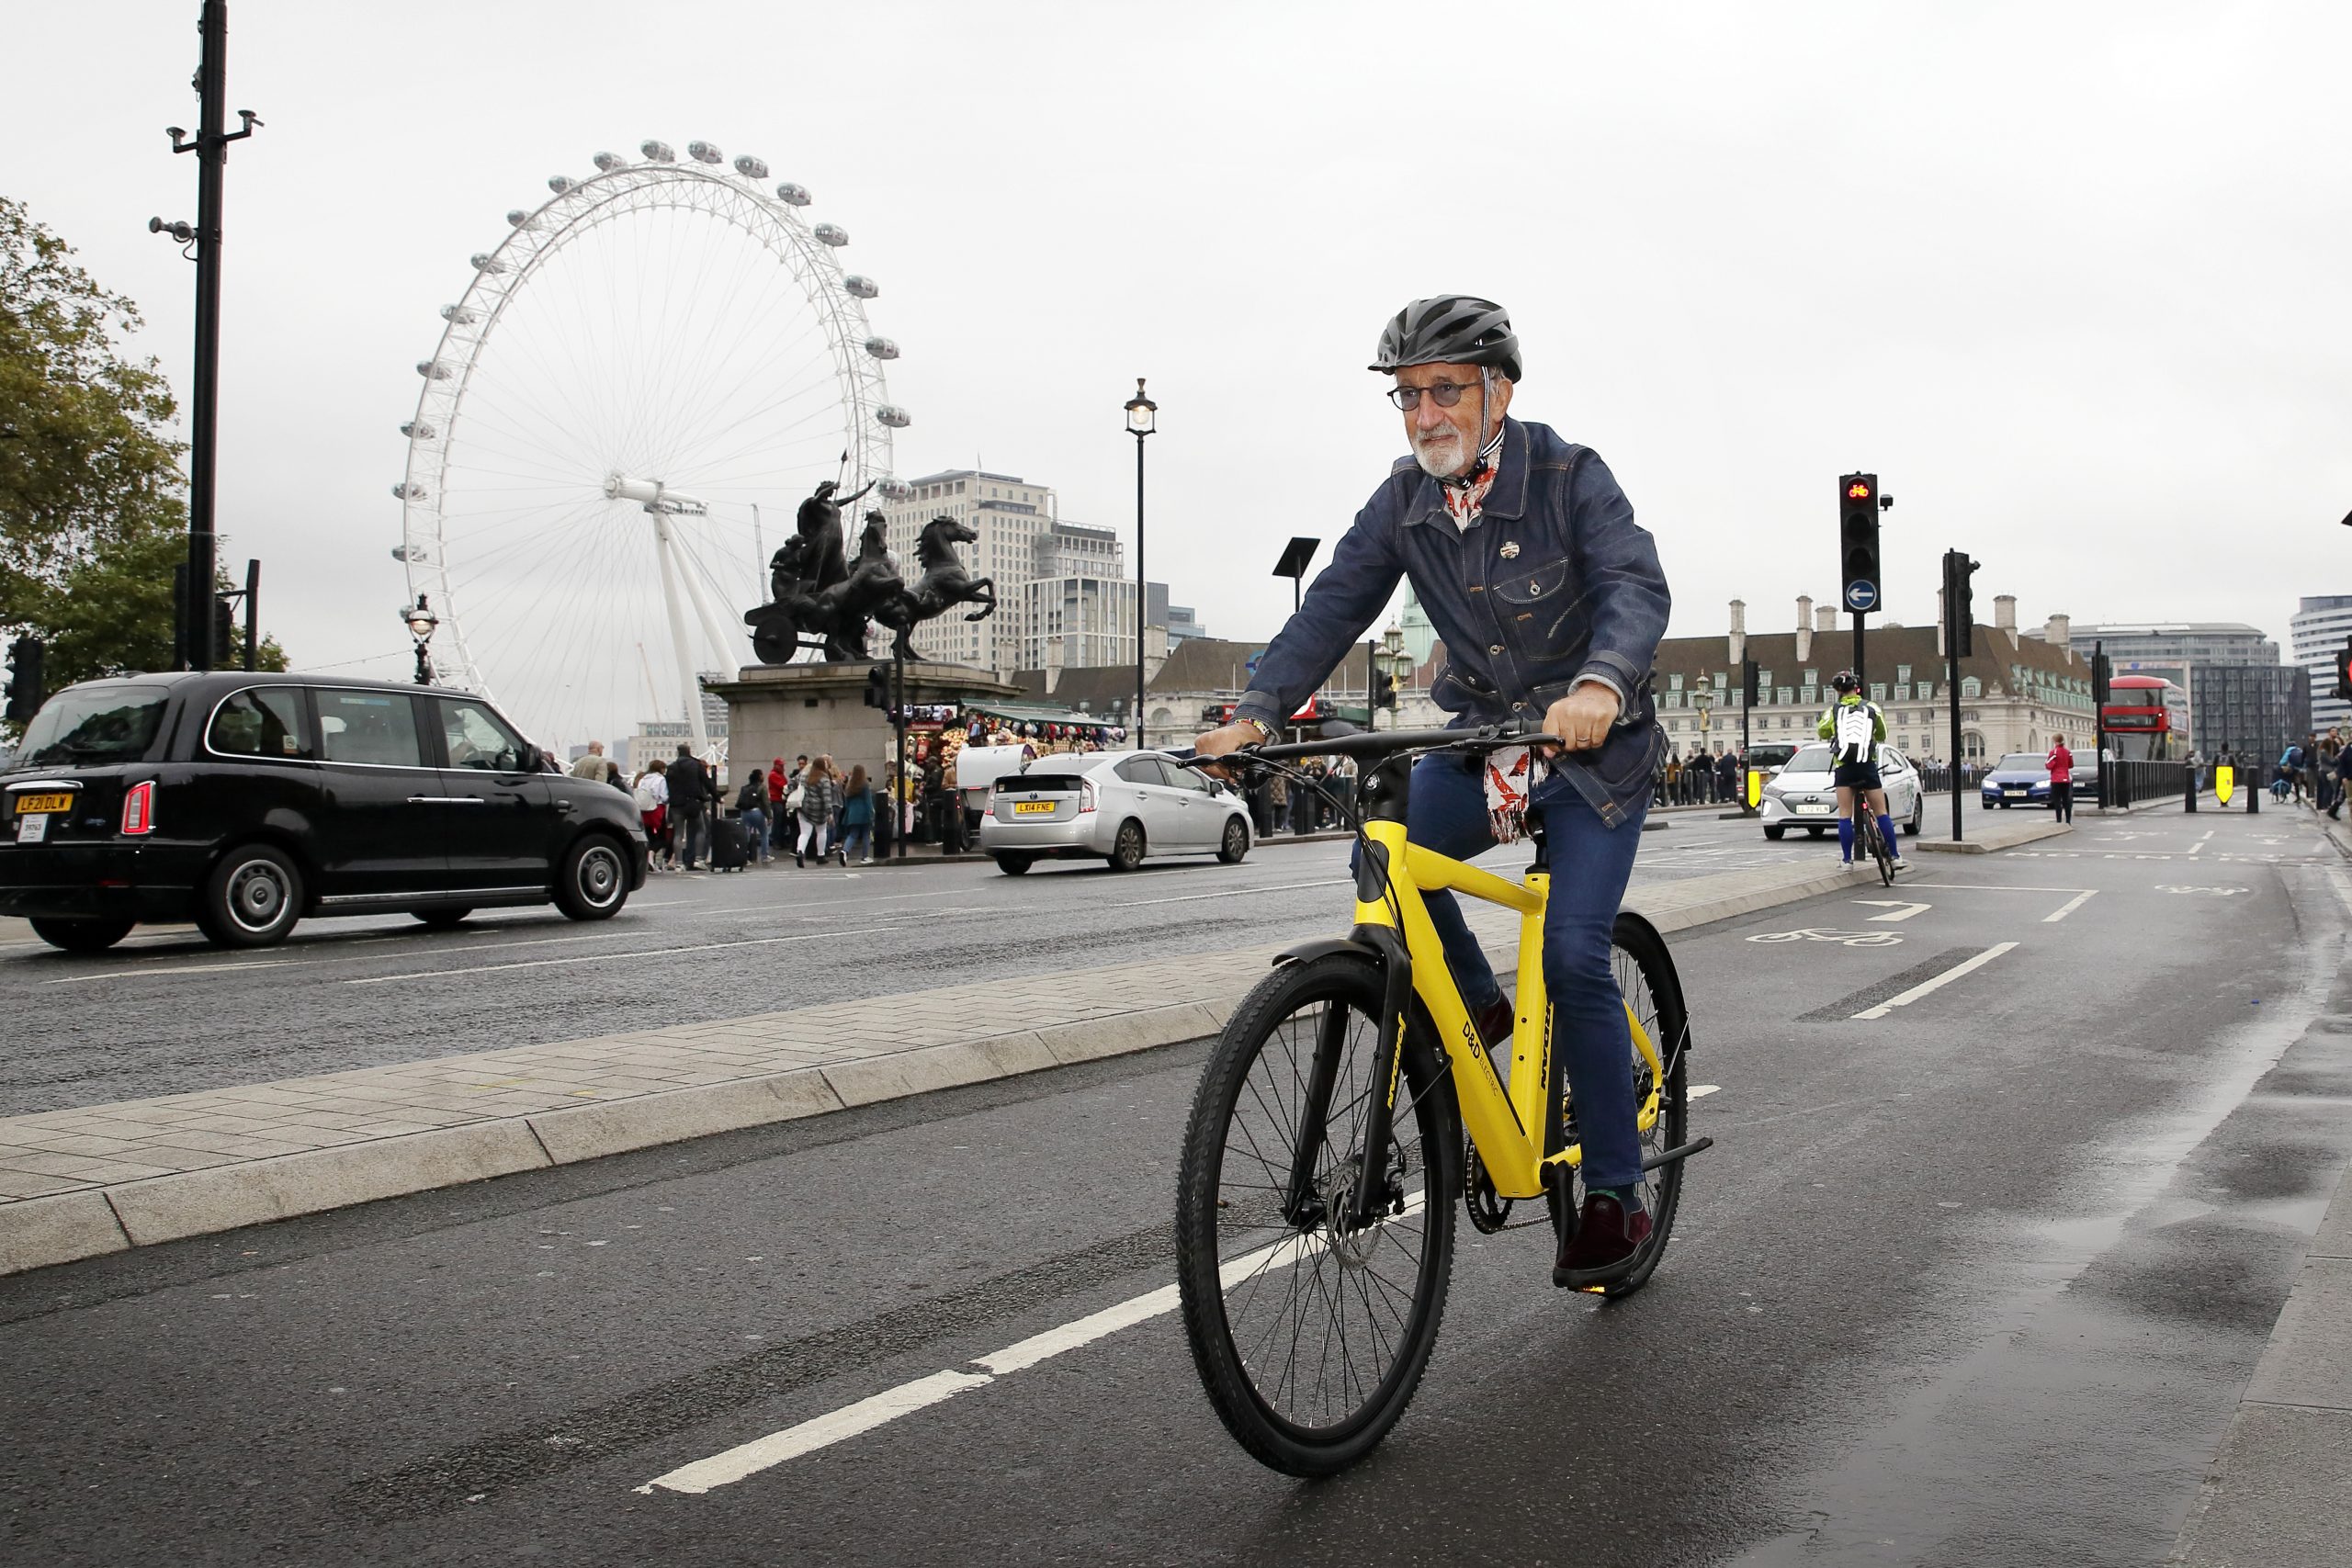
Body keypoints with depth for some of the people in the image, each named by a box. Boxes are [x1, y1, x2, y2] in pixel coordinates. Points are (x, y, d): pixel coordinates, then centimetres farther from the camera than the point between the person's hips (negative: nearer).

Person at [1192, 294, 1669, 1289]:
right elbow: (1334, 607, -10)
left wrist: (1601, 684, -51)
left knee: (1573, 956, -15)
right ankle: (1477, 1008, 5)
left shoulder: (1571, 478, -15)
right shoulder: (1403, 501, -2)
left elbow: (1637, 588, -29)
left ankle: (1615, 1197, 0)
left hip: (1593, 745, -4)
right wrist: (1257, 712, -26)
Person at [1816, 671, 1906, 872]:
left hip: (1844, 767, 0)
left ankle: (1847, 859, -1)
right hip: (1868, 765, 0)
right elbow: (1882, 735, 19)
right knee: (1881, 812, 7)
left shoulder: (1833, 710, 5)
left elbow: (1821, 732, 19)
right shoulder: (1872, 708, 7)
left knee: (1845, 814, 3)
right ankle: (1895, 856, 9)